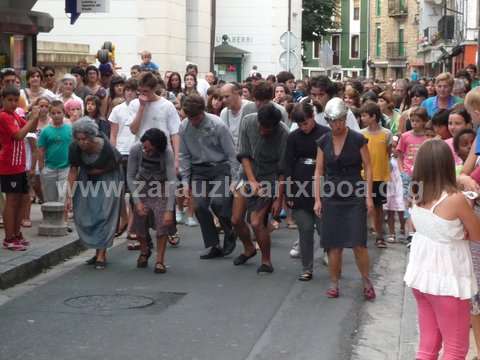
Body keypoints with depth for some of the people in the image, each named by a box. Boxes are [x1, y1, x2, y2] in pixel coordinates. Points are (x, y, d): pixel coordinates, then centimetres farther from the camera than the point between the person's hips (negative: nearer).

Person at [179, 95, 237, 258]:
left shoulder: (218, 125, -15)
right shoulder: (184, 127, -5)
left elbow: (231, 153, -9)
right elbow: (184, 156, 6)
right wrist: (185, 181, 3)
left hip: (220, 167, -4)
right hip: (198, 170, 4)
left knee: (217, 202, -21)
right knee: (200, 206, -6)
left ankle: (230, 233, 7)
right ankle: (212, 246, 7)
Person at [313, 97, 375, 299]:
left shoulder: (358, 139, -5)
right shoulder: (323, 142, 4)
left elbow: (367, 168, -1)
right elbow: (319, 171, 8)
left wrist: (368, 196, -5)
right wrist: (317, 199, 3)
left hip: (355, 198, -3)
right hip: (331, 198, 3)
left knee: (358, 243, -6)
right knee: (333, 244, 3)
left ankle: (366, 281, 12)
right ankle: (334, 283, 15)